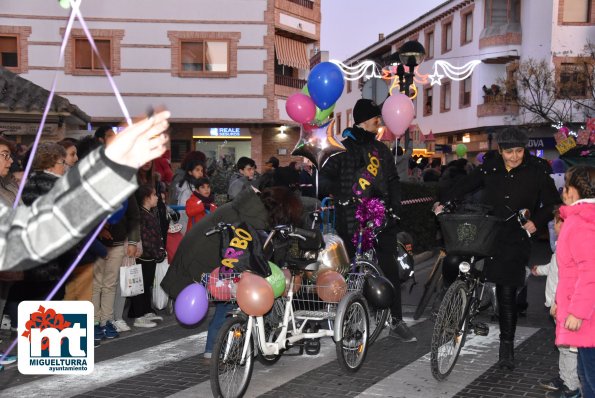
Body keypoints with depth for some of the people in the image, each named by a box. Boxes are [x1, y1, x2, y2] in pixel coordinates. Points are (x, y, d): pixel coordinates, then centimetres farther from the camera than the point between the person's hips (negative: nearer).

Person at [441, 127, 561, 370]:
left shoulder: (536, 172, -2)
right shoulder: (490, 167, 3)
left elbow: (552, 204, 5)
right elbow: (466, 185, 13)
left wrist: (536, 222, -10)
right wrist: (445, 202, 1)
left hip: (513, 239, -2)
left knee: (507, 293, -1)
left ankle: (507, 345, 14)